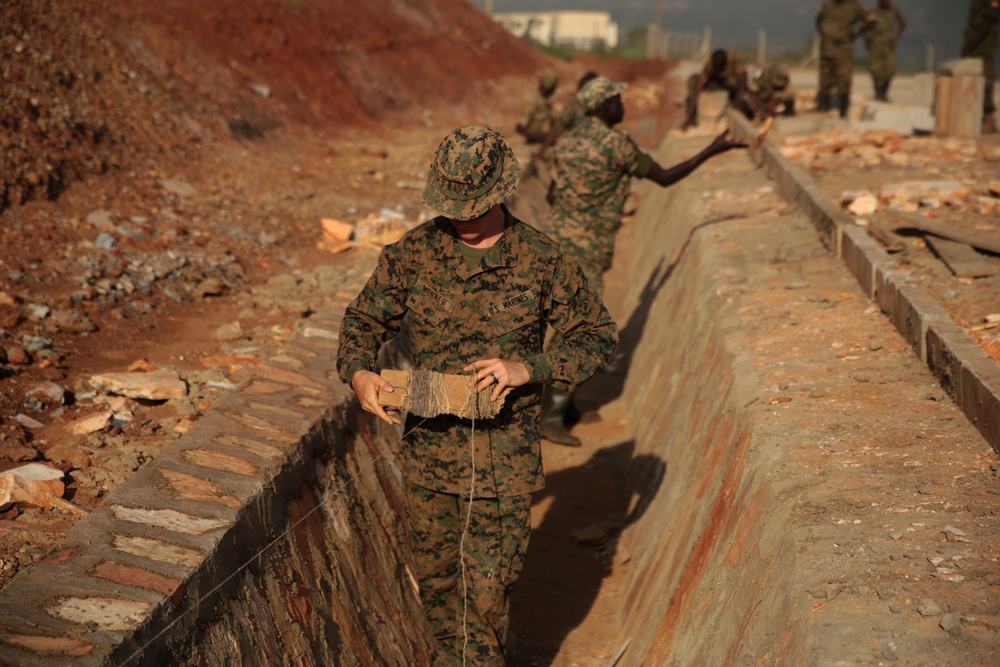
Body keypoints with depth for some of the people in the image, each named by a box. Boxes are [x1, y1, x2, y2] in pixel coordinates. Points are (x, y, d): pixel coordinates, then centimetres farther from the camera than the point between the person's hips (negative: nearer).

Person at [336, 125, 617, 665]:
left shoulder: (541, 260, -6)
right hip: (429, 444, 2)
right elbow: (364, 320, 8)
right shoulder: (413, 253, -3)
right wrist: (358, 372, -14)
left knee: (489, 585, -1)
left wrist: (528, 369, -16)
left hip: (506, 453, -2)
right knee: (435, 572, 17)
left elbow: (599, 336, -1)